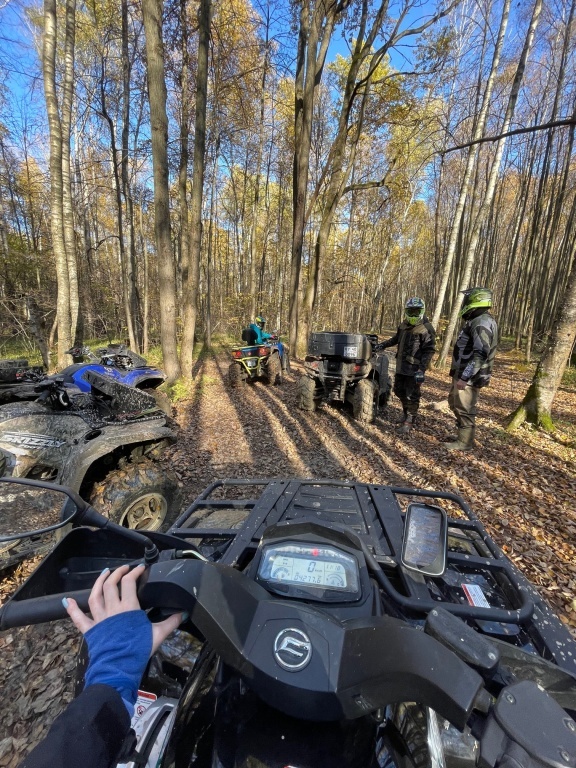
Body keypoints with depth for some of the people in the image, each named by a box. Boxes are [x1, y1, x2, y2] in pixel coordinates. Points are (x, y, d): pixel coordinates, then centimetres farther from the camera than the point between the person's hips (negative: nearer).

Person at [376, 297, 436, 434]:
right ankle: (406, 411, 40)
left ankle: (410, 420, 15)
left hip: (414, 368, -7)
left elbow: (429, 351, -17)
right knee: (399, 390, 18)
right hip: (401, 366, 7)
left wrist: (421, 370, -24)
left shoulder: (426, 329, -13)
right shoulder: (403, 325, 10)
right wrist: (384, 345, 26)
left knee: (412, 395, 0)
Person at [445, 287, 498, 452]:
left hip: (469, 377, -10)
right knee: (454, 402, 21)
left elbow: (480, 354, -28)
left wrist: (464, 377, -29)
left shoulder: (482, 322, -19)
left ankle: (465, 442, 14)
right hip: (462, 373, 11)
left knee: (464, 409, 0)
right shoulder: (477, 320, 15)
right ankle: (464, 433, 34)